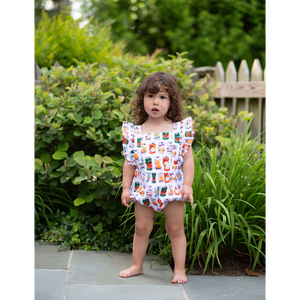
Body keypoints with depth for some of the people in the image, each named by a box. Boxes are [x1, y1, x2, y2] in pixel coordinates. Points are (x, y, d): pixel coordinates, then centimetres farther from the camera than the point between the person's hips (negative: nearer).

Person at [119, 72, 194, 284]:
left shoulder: (180, 129, -4)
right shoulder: (135, 133, 0)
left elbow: (188, 159, -3)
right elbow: (129, 162, 6)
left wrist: (188, 185, -9)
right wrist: (126, 187, 5)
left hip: (173, 189, -2)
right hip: (144, 189, 2)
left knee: (176, 229, 7)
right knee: (141, 228, 12)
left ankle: (180, 269, 18)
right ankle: (137, 265, 27)